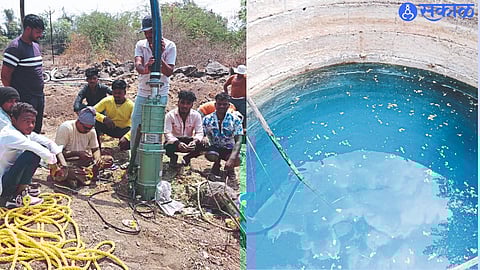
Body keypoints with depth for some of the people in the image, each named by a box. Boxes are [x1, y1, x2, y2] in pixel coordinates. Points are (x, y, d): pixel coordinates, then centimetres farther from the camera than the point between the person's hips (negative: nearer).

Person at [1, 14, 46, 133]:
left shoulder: (36, 46, 13)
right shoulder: (14, 47, -13)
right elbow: (5, 75, -13)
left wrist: (41, 94, 15)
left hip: (39, 97, 8)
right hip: (25, 100, -8)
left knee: (37, 130, 15)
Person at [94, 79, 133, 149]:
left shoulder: (131, 106, -19)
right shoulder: (107, 101, -12)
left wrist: (126, 137, -45)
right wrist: (104, 118, -35)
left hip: (123, 130, -1)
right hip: (110, 128, 1)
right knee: (95, 121, -28)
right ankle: (97, 145, -6)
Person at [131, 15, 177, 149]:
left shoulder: (169, 46, -7)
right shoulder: (140, 45, 2)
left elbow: (169, 72, -15)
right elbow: (137, 65, -17)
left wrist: (159, 55, -29)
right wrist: (145, 68, -41)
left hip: (160, 94, -3)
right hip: (142, 93, 4)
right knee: (136, 128, 6)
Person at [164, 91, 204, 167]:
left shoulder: (196, 115, -9)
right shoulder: (170, 115, -14)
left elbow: (199, 133, -13)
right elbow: (167, 133, -22)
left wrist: (195, 141, -38)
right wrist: (178, 143, -42)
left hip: (189, 141, 1)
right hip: (174, 141, -1)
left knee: (201, 145, -30)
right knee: (167, 147, -35)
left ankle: (187, 157, 7)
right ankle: (173, 157, 8)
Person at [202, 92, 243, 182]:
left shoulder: (235, 120, -10)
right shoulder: (207, 119, -5)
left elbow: (238, 141, -16)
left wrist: (231, 158, -32)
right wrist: (205, 138, -31)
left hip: (229, 149, 0)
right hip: (214, 148, 1)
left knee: (237, 161, -32)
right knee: (211, 156, -35)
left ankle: (230, 168, 9)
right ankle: (217, 164, 7)